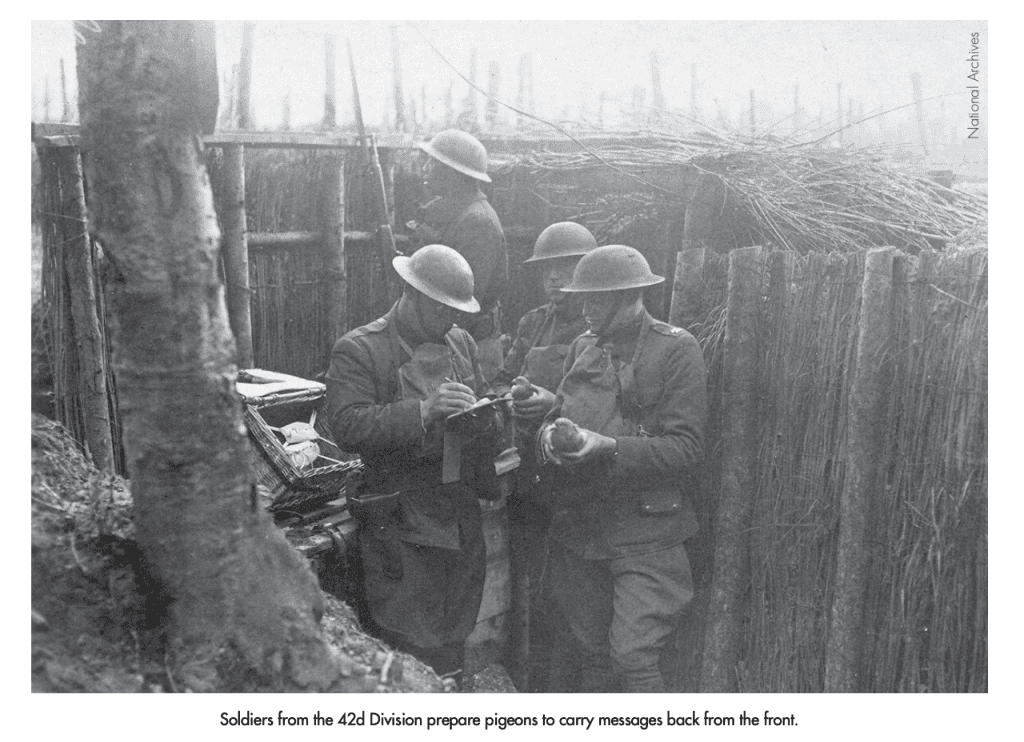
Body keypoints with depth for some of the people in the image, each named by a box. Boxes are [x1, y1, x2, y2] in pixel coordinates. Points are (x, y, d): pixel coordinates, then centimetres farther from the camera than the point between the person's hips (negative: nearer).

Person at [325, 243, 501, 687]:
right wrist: (423, 410, -30)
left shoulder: (461, 342, 11)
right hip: (401, 529, -6)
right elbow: (348, 427, -21)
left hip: (462, 523, 6)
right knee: (411, 656, 1)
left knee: (454, 649, 18)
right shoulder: (357, 350, -9)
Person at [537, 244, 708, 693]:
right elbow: (553, 417, 11)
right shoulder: (583, 348, 10)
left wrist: (608, 447, -24)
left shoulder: (676, 350, -9)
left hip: (645, 533, -5)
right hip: (578, 529, 6)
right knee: (593, 656, 17)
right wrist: (551, 434, -13)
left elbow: (686, 448, -15)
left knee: (634, 659, -6)